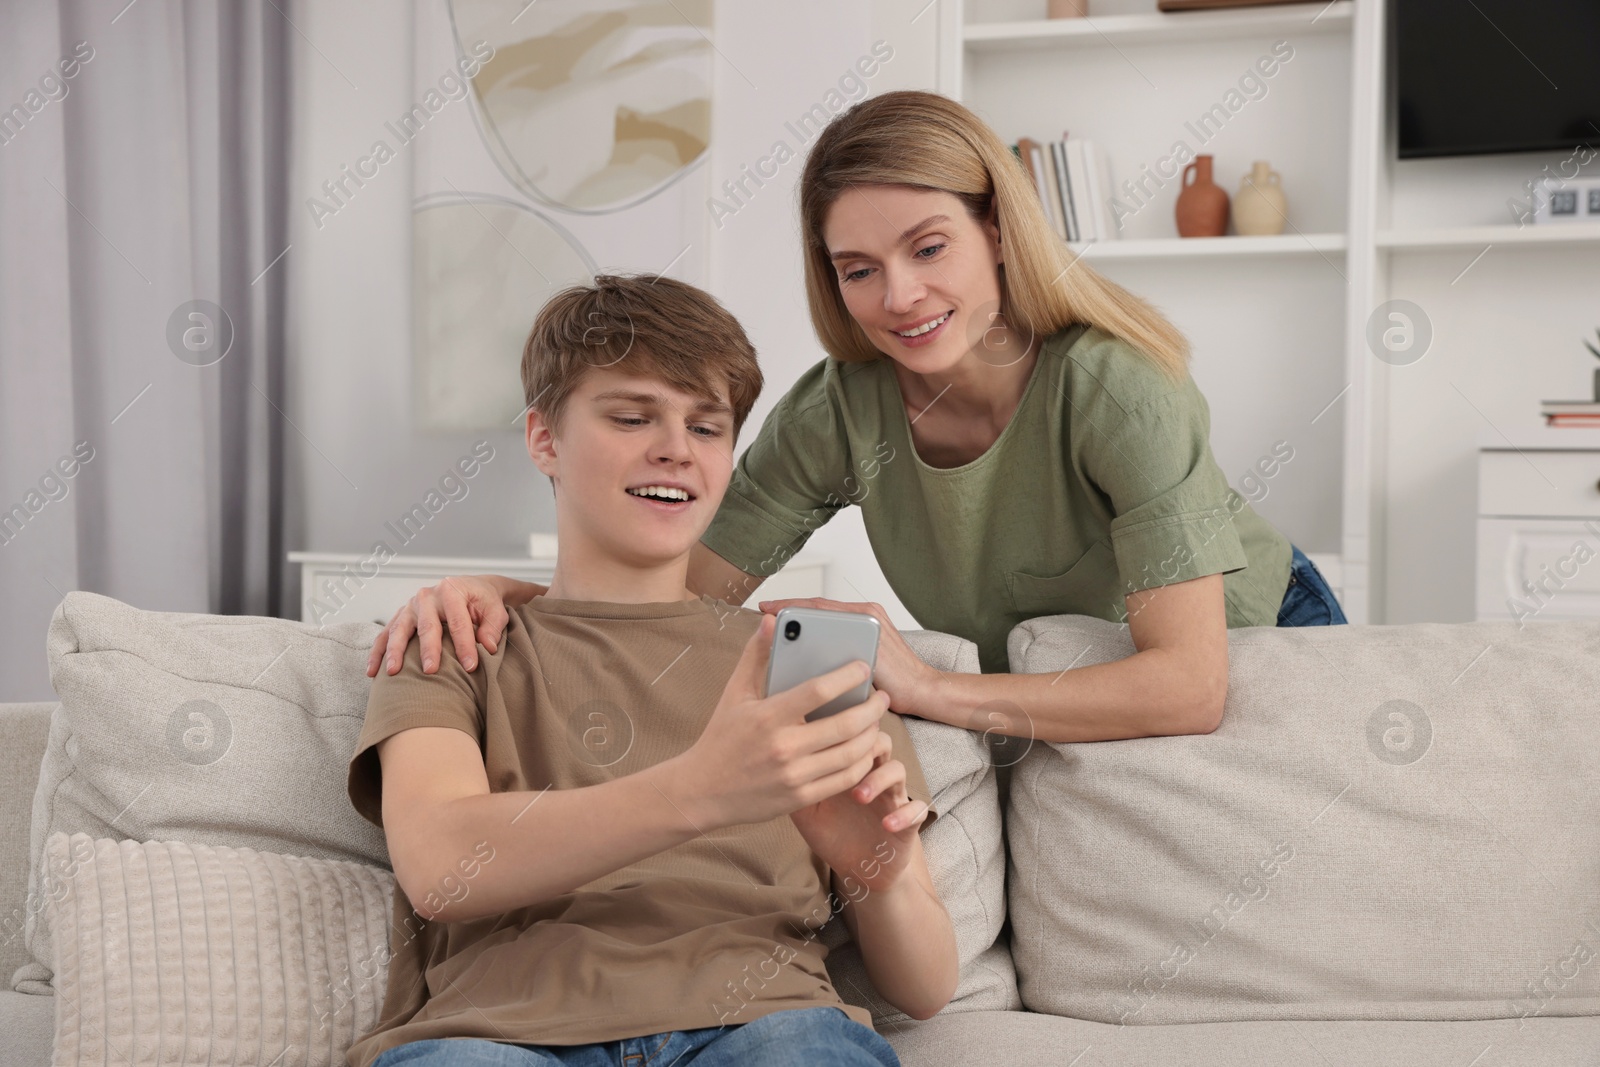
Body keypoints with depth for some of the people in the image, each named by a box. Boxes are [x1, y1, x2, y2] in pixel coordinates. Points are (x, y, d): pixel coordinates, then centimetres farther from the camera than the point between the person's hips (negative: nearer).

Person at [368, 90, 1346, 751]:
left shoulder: (1114, 389, -36)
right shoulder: (842, 412, -23)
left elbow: (1188, 687, -43)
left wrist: (928, 688, -47)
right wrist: (504, 593, -39)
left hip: (1255, 639, -3)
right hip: (1054, 703, 3)